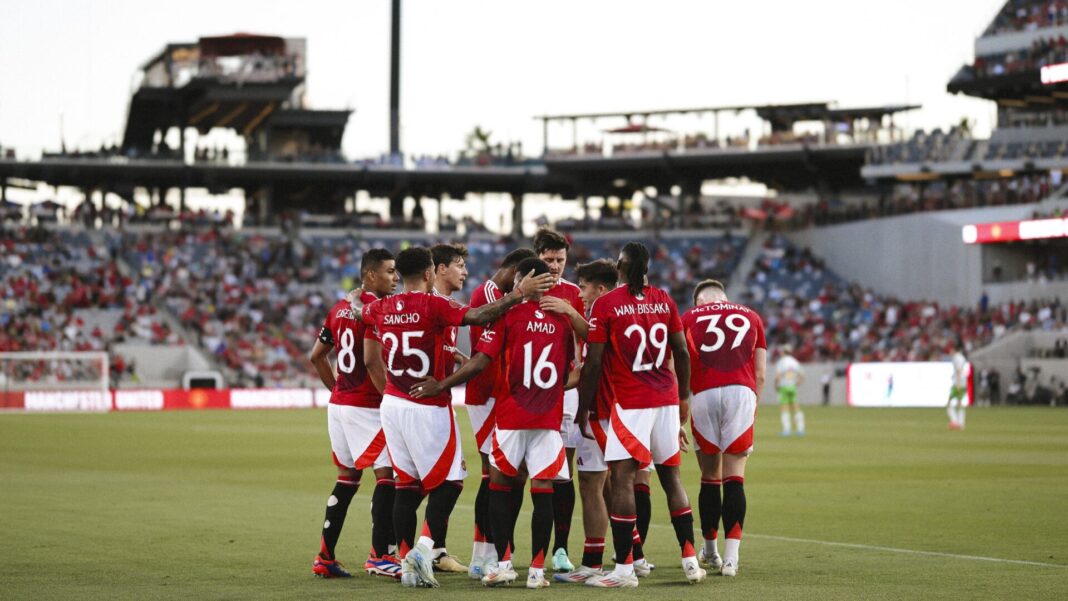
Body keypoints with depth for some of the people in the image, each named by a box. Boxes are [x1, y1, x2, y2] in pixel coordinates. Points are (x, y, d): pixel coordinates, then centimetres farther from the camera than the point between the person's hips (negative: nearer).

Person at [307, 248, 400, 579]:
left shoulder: (340, 308, 14)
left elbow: (316, 357, 19)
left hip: (338, 404, 9)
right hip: (366, 407, -9)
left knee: (347, 478, 15)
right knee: (386, 474, -6)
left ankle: (325, 558, 16)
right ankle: (379, 555, -10)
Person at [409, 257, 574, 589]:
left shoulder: (508, 313, -5)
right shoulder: (562, 318, 7)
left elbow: (481, 361, -10)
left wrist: (441, 385, -1)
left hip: (511, 415, -2)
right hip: (550, 417, 2)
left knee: (501, 485, 10)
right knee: (543, 491, 1)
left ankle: (503, 562, 5)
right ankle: (537, 569, -1)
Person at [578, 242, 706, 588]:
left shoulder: (605, 305, -6)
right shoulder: (664, 300, 7)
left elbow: (593, 364, -7)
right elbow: (682, 353, 10)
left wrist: (583, 408, 2)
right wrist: (683, 397, 22)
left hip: (630, 403, -5)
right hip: (666, 399, 5)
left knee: (622, 478, -5)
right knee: (671, 476, 14)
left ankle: (624, 569, -9)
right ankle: (690, 560, 15)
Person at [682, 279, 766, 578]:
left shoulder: (689, 318, 17)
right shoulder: (751, 317, 22)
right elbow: (760, 374, 15)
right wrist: (752, 409, 22)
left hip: (704, 395, 0)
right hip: (741, 393, 0)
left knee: (710, 478, 12)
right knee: (734, 479, 1)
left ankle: (710, 550, 25)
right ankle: (731, 557, -6)